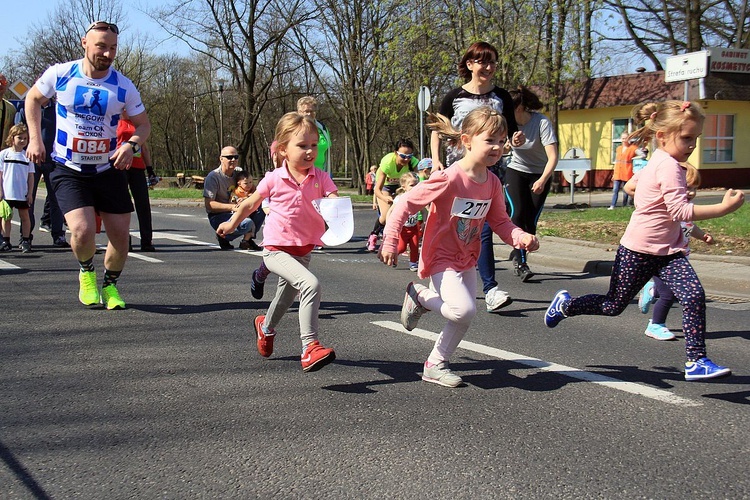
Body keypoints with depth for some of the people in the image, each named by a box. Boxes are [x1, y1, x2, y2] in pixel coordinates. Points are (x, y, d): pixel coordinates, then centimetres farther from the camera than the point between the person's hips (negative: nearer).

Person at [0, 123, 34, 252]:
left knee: (24, 216, 5)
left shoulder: (27, 156, 3)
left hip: (23, 194, 0)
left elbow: (31, 176, 5)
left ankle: (25, 241, 11)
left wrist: (30, 193, 0)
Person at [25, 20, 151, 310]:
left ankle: (110, 284, 30)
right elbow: (33, 98, 11)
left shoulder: (123, 87, -7)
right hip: (69, 171, -2)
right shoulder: (60, 74, -8)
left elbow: (143, 125, 4)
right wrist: (35, 139, 1)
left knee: (120, 236, 1)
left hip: (109, 170, 2)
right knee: (83, 232, -20)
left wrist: (131, 144, -19)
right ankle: (87, 272, 14)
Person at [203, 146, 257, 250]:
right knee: (247, 223, -33)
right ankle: (223, 237, -5)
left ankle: (247, 240, -2)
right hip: (218, 217, -7)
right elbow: (209, 204, -20)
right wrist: (232, 207, -29)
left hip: (234, 213, 7)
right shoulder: (213, 177, -13)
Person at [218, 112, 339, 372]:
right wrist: (231, 224, 18)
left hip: (304, 250, 5)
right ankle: (310, 347, -33)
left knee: (287, 295, 28)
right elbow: (250, 204, 5)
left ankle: (266, 327, 61)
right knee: (311, 284, -31)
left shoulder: (320, 178, -6)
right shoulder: (274, 179, -11)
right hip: (277, 250, -5)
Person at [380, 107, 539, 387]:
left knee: (463, 318, 12)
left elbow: (499, 221, 6)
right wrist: (390, 242, -22)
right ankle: (419, 296, 4)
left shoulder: (492, 184, -3)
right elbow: (406, 204, -21)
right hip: (441, 258, -8)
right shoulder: (449, 179, -24)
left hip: (467, 260, 8)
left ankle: (435, 365, 31)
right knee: (464, 310, -24)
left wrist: (521, 237, -14)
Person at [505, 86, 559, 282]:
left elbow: (553, 157, -32)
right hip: (516, 172, 2)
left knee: (531, 220, -5)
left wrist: (542, 180, -46)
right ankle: (520, 261, -15)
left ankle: (518, 258, 14)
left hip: (540, 175, -2)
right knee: (518, 213, -18)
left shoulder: (542, 123, -25)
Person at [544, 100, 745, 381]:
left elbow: (631, 185, 22)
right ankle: (566, 305, 31)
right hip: (638, 251, -8)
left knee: (695, 296, -11)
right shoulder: (669, 166, -20)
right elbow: (681, 211, -29)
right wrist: (724, 208, -29)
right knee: (614, 305, 8)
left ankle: (696, 361, -10)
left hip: (667, 251, 8)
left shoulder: (657, 162, 8)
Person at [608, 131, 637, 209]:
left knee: (625, 191, 3)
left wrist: (633, 158, -27)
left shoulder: (632, 148, -1)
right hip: (617, 174, 4)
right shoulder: (618, 148, 15)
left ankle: (624, 206, 12)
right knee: (615, 190, -6)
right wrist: (614, 173, 18)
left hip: (627, 174, -4)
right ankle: (612, 206, -10)